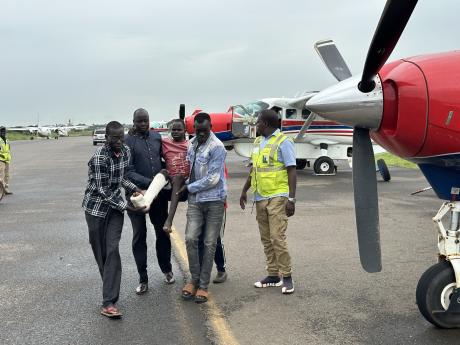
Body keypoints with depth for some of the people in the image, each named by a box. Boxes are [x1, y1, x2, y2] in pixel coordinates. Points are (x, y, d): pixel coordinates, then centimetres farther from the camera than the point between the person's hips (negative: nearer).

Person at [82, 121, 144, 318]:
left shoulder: (125, 152, 0)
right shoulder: (99, 157, -21)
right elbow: (102, 190, -20)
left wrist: (134, 189, -1)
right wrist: (126, 206, -19)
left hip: (115, 208, 4)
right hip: (96, 208, -4)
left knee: (112, 251, -8)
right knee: (100, 252, 5)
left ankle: (109, 302, -10)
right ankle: (110, 290, 27)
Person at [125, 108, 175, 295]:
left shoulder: (156, 136, 6)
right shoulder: (127, 141, -9)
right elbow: (128, 172, -16)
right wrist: (149, 182, -24)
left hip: (159, 193, 4)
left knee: (163, 232, 14)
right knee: (139, 236, 5)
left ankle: (167, 269, 34)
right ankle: (143, 279, 16)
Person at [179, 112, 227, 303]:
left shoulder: (217, 147, -14)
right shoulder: (191, 143, 8)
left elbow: (212, 178, -16)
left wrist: (189, 187, -9)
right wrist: (188, 185, 6)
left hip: (214, 200, -5)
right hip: (195, 200, 5)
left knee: (209, 244, 2)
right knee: (190, 239, -4)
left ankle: (203, 285, 11)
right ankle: (194, 279, 14)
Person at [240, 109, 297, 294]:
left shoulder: (283, 142, -9)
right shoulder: (258, 142, 14)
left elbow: (291, 171, -11)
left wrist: (291, 199, -17)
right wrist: (244, 190, 21)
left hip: (277, 197, -8)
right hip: (260, 198, 8)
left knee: (277, 238, -11)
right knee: (266, 239, 10)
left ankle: (287, 276, -1)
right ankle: (273, 275, 18)